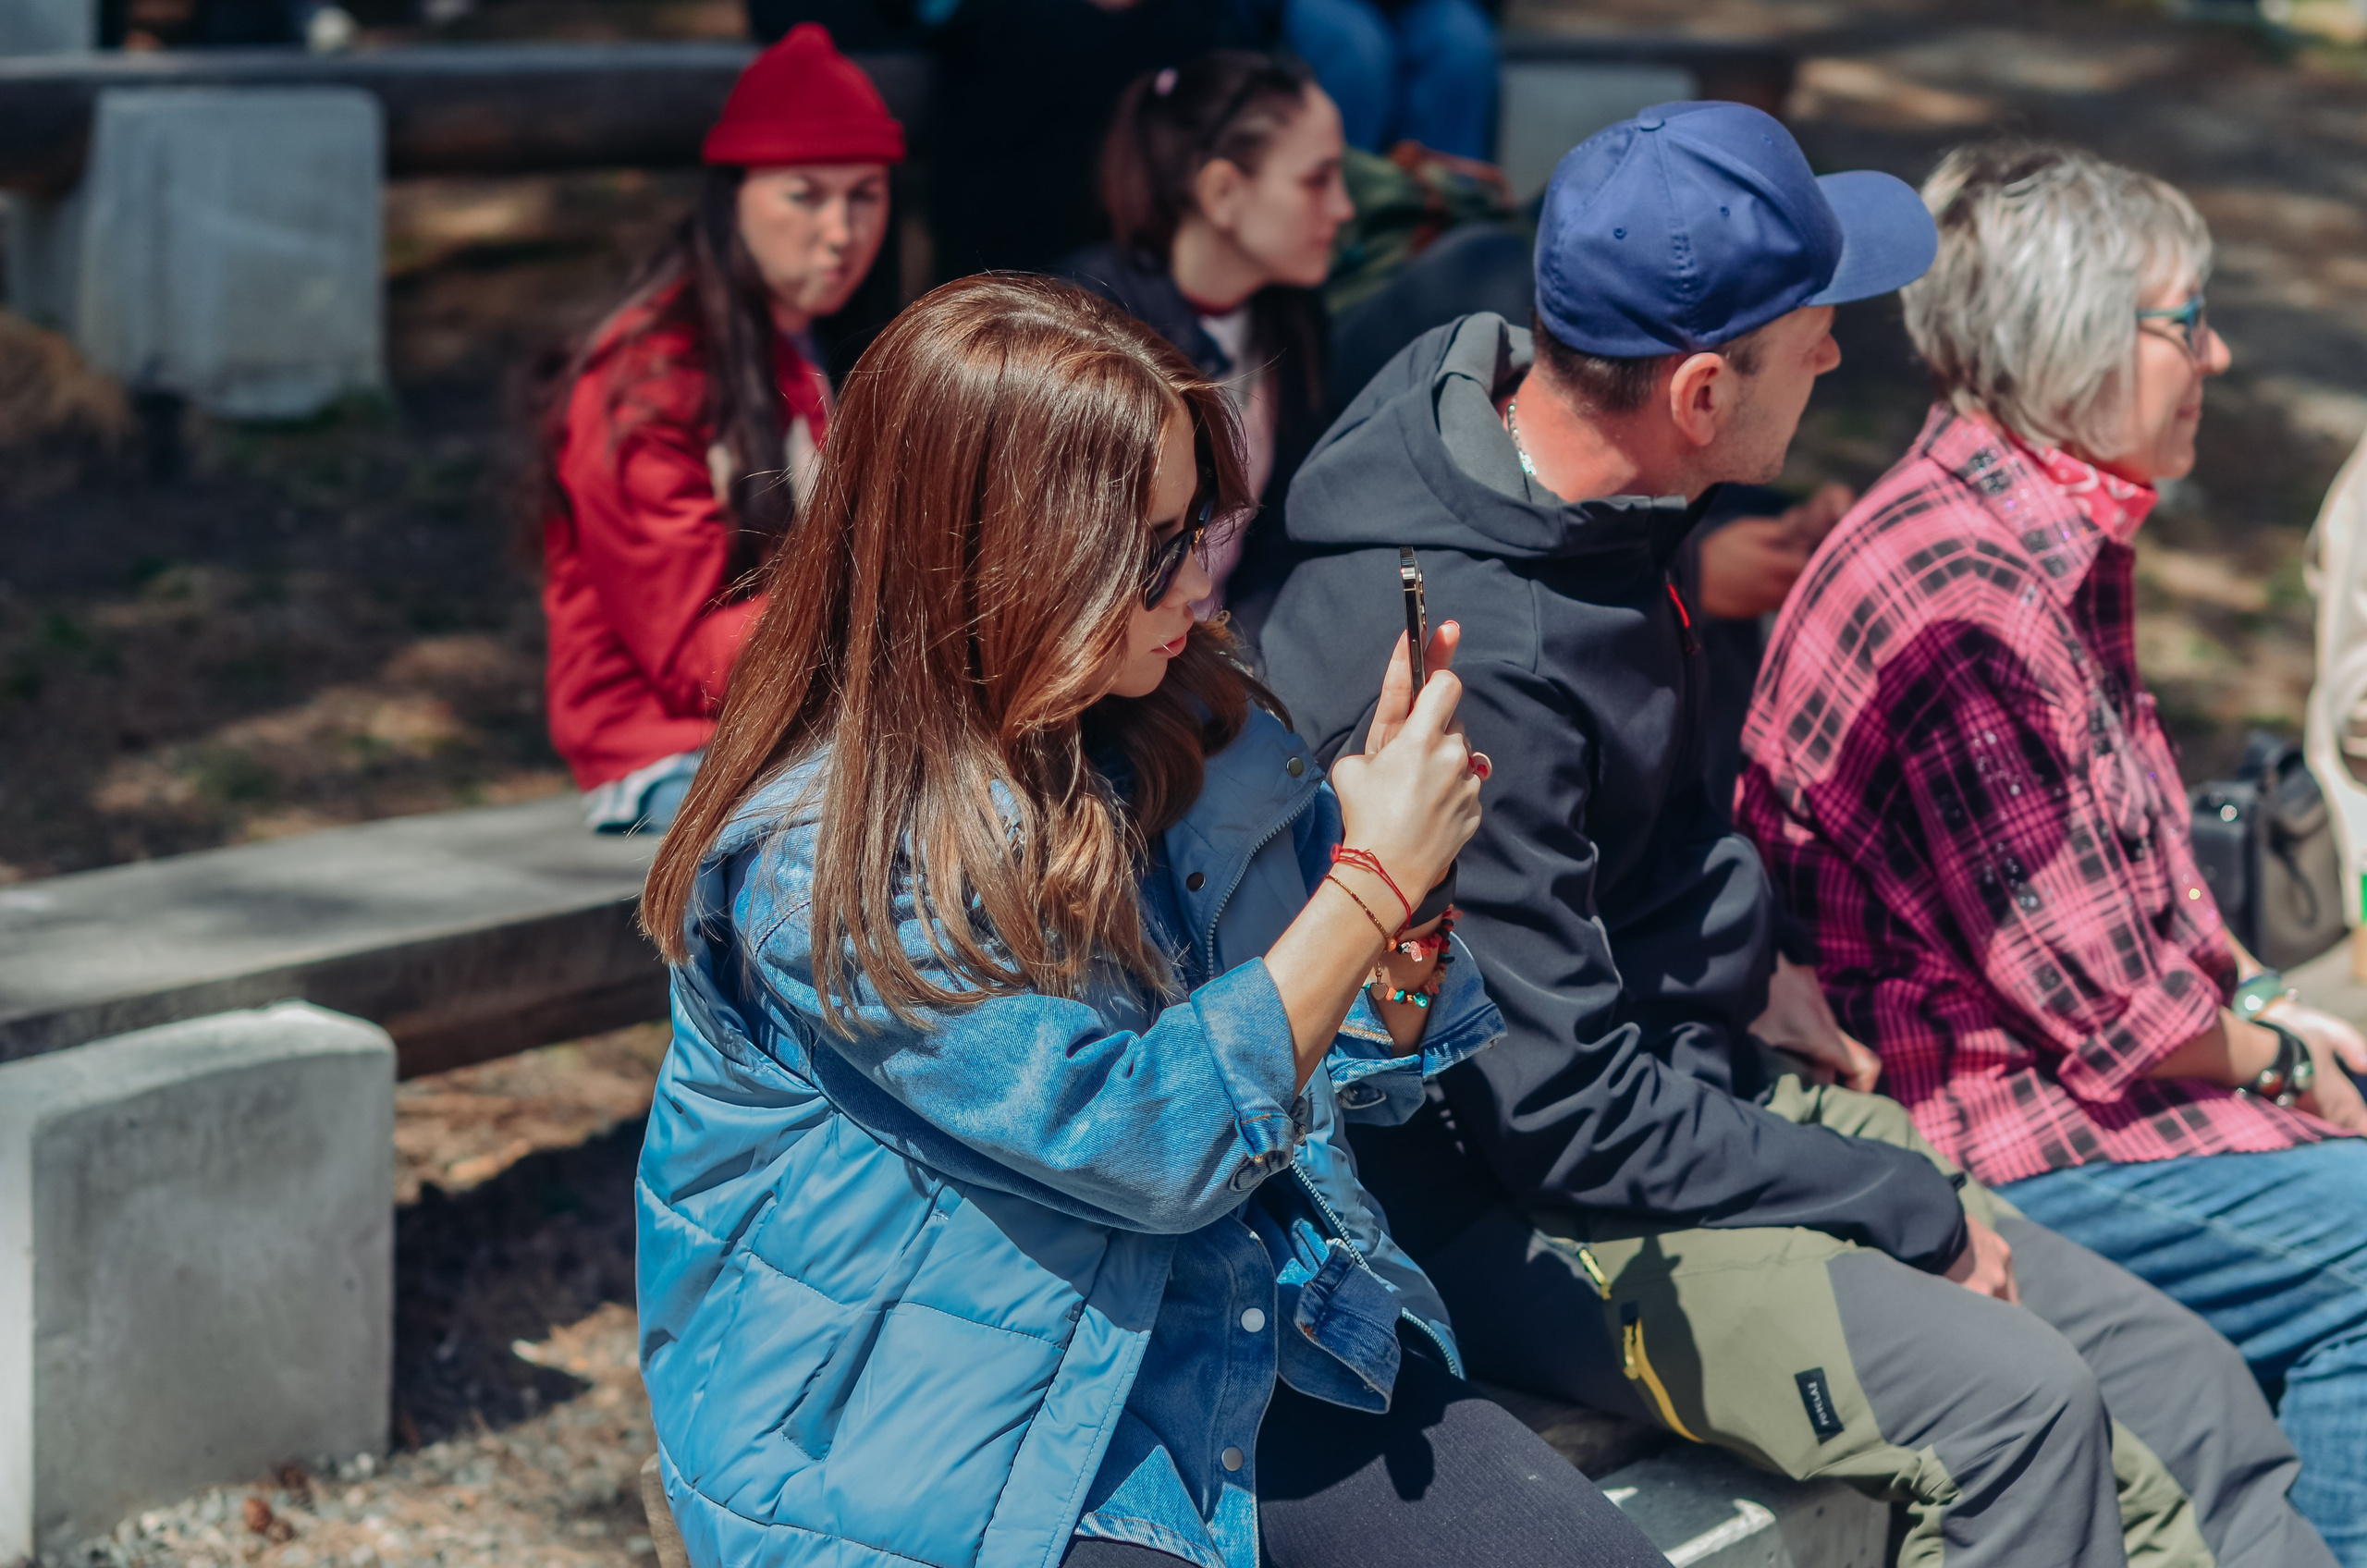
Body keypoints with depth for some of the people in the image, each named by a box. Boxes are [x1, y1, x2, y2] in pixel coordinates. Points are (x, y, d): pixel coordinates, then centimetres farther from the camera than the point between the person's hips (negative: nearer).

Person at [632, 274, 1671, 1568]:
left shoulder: (1190, 727, 4)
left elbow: (1352, 1072, 12)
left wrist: (1406, 789, -5)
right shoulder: (819, 868, -18)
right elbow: (1147, 1143, -21)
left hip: (1256, 1352, 6)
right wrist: (1375, 879, -18)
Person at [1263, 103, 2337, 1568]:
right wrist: (1911, 1207, -16)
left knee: (2184, 1383, -2)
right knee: (2013, 1399, -27)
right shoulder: (1466, 660, -28)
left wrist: (1739, 969, 10)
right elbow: (1566, 1116, -25)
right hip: (1511, 1213, -9)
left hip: (1702, 1078, 9)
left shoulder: (1583, 490, 2)